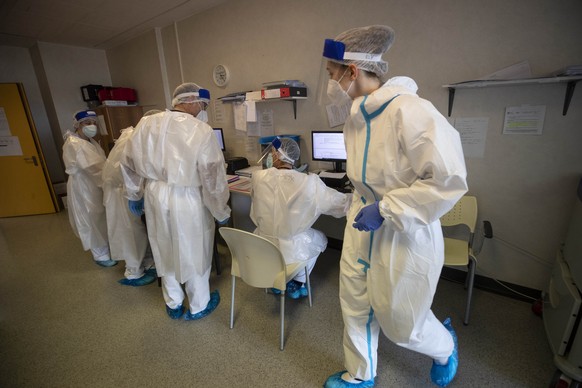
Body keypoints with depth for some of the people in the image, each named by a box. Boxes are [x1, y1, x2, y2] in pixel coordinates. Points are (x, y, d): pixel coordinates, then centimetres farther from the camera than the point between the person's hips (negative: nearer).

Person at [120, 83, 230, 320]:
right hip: (187, 200, -5)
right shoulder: (201, 131, -17)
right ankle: (198, 306, 35)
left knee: (165, 250, 22)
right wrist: (221, 211, -4)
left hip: (155, 196, 5)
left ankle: (173, 304, 42)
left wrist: (134, 195, 20)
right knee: (193, 253, 15)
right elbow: (213, 176, -16)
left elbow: (129, 162, 6)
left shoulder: (147, 124, -1)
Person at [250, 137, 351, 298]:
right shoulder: (309, 182, -21)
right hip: (290, 252, -2)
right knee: (321, 238, 28)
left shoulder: (258, 177, -14)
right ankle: (296, 284, 29)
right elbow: (341, 203, -9)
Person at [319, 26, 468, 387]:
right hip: (363, 226, 7)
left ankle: (446, 345, 51)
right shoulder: (357, 116, 3)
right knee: (356, 308, 18)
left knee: (400, 323, 14)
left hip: (403, 234, -7)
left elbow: (449, 180, -23)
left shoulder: (409, 111, -23)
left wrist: (384, 210, -22)